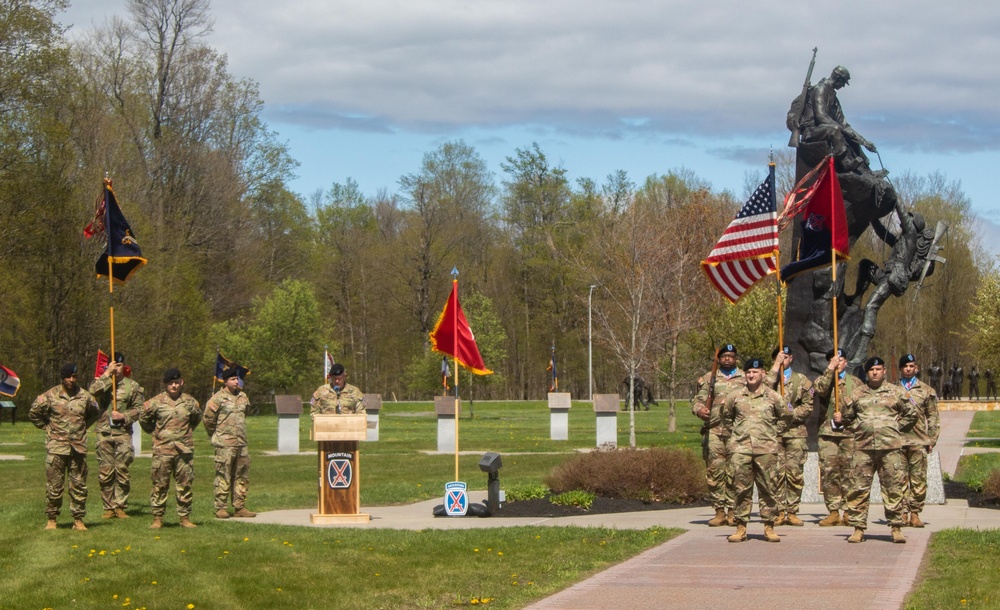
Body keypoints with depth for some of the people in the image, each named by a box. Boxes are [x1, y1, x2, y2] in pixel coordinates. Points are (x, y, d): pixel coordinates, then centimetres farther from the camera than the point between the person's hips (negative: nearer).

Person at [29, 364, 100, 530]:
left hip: (78, 447, 2)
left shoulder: (85, 396, 4)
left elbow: (95, 413, 22)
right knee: (54, 485, -1)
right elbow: (33, 413, 6)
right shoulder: (50, 396, -3)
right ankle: (51, 519, 8)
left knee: (79, 485, 5)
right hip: (56, 447, -2)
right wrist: (47, 427, 5)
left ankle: (78, 519, 12)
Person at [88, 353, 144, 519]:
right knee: (105, 472, 1)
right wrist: (107, 374, -14)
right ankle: (108, 507, 7)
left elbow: (138, 408, 6)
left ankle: (120, 506, 4)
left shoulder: (132, 386, 8)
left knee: (122, 471, -3)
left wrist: (123, 416, -9)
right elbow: (93, 390, -15)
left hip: (123, 432, -1)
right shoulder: (102, 382, 8)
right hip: (104, 432, 1)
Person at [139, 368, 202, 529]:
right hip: (162, 450, -2)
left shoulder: (190, 402, 5)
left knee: (185, 485, 5)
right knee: (160, 485, 0)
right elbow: (143, 419, 10)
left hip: (185, 449, 2)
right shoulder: (155, 402, -2)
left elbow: (197, 418, 23)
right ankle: (157, 518, 5)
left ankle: (185, 518, 12)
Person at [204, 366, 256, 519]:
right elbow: (208, 419, -5)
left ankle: (240, 507, 15)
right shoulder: (218, 398, -9)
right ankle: (221, 509, 0)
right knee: (223, 477, -4)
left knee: (242, 477, 8)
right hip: (225, 444, -7)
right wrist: (215, 436, 5)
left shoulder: (243, 397, 12)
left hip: (241, 443, 7)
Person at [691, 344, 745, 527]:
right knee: (714, 470, -3)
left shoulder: (745, 379, 14)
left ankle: (732, 512, 1)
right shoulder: (709, 378, 15)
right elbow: (698, 399, 12)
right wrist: (699, 409, -10)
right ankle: (719, 512, 1)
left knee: (734, 472, -4)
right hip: (713, 430, 1)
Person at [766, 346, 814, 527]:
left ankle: (792, 512, 2)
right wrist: (775, 367, -8)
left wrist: (791, 413, -8)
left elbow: (808, 407, 8)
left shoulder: (802, 380, 14)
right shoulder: (769, 378, 13)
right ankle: (780, 512, -1)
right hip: (773, 431, 0)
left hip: (796, 432, 1)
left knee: (795, 472, -3)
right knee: (776, 473, -5)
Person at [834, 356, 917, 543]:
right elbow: (847, 417, 22)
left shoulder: (897, 392, 8)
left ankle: (896, 528, 4)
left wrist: (896, 428, 8)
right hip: (863, 448, 1)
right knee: (859, 488, -2)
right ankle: (858, 528, 4)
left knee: (894, 489, -2)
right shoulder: (857, 394, 13)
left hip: (890, 447, -1)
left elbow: (911, 414, 13)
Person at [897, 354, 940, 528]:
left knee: (918, 479, -3)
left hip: (919, 442, 0)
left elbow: (933, 418, 13)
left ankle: (915, 513, 3)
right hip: (897, 440, 0)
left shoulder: (926, 391, 12)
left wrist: (932, 440, 5)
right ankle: (902, 513, 4)